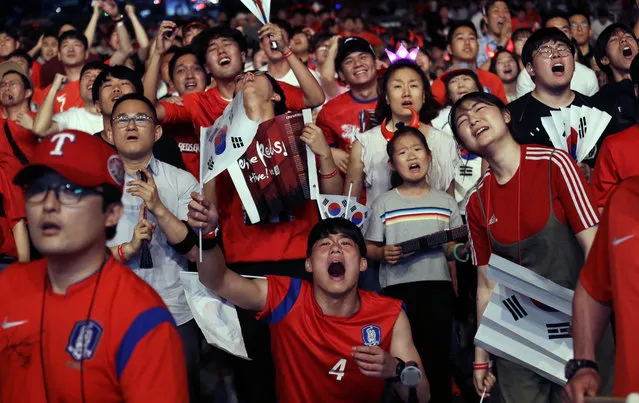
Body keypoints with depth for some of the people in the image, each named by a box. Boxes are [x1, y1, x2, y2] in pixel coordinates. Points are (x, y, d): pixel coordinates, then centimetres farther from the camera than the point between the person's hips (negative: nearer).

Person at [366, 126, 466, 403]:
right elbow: (368, 247, 6)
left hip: (438, 286, 1)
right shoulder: (383, 204, 4)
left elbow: (452, 249, 11)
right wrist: (382, 253, -14)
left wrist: (460, 249, -10)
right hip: (397, 289, -1)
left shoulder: (446, 202, 9)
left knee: (437, 355, 2)